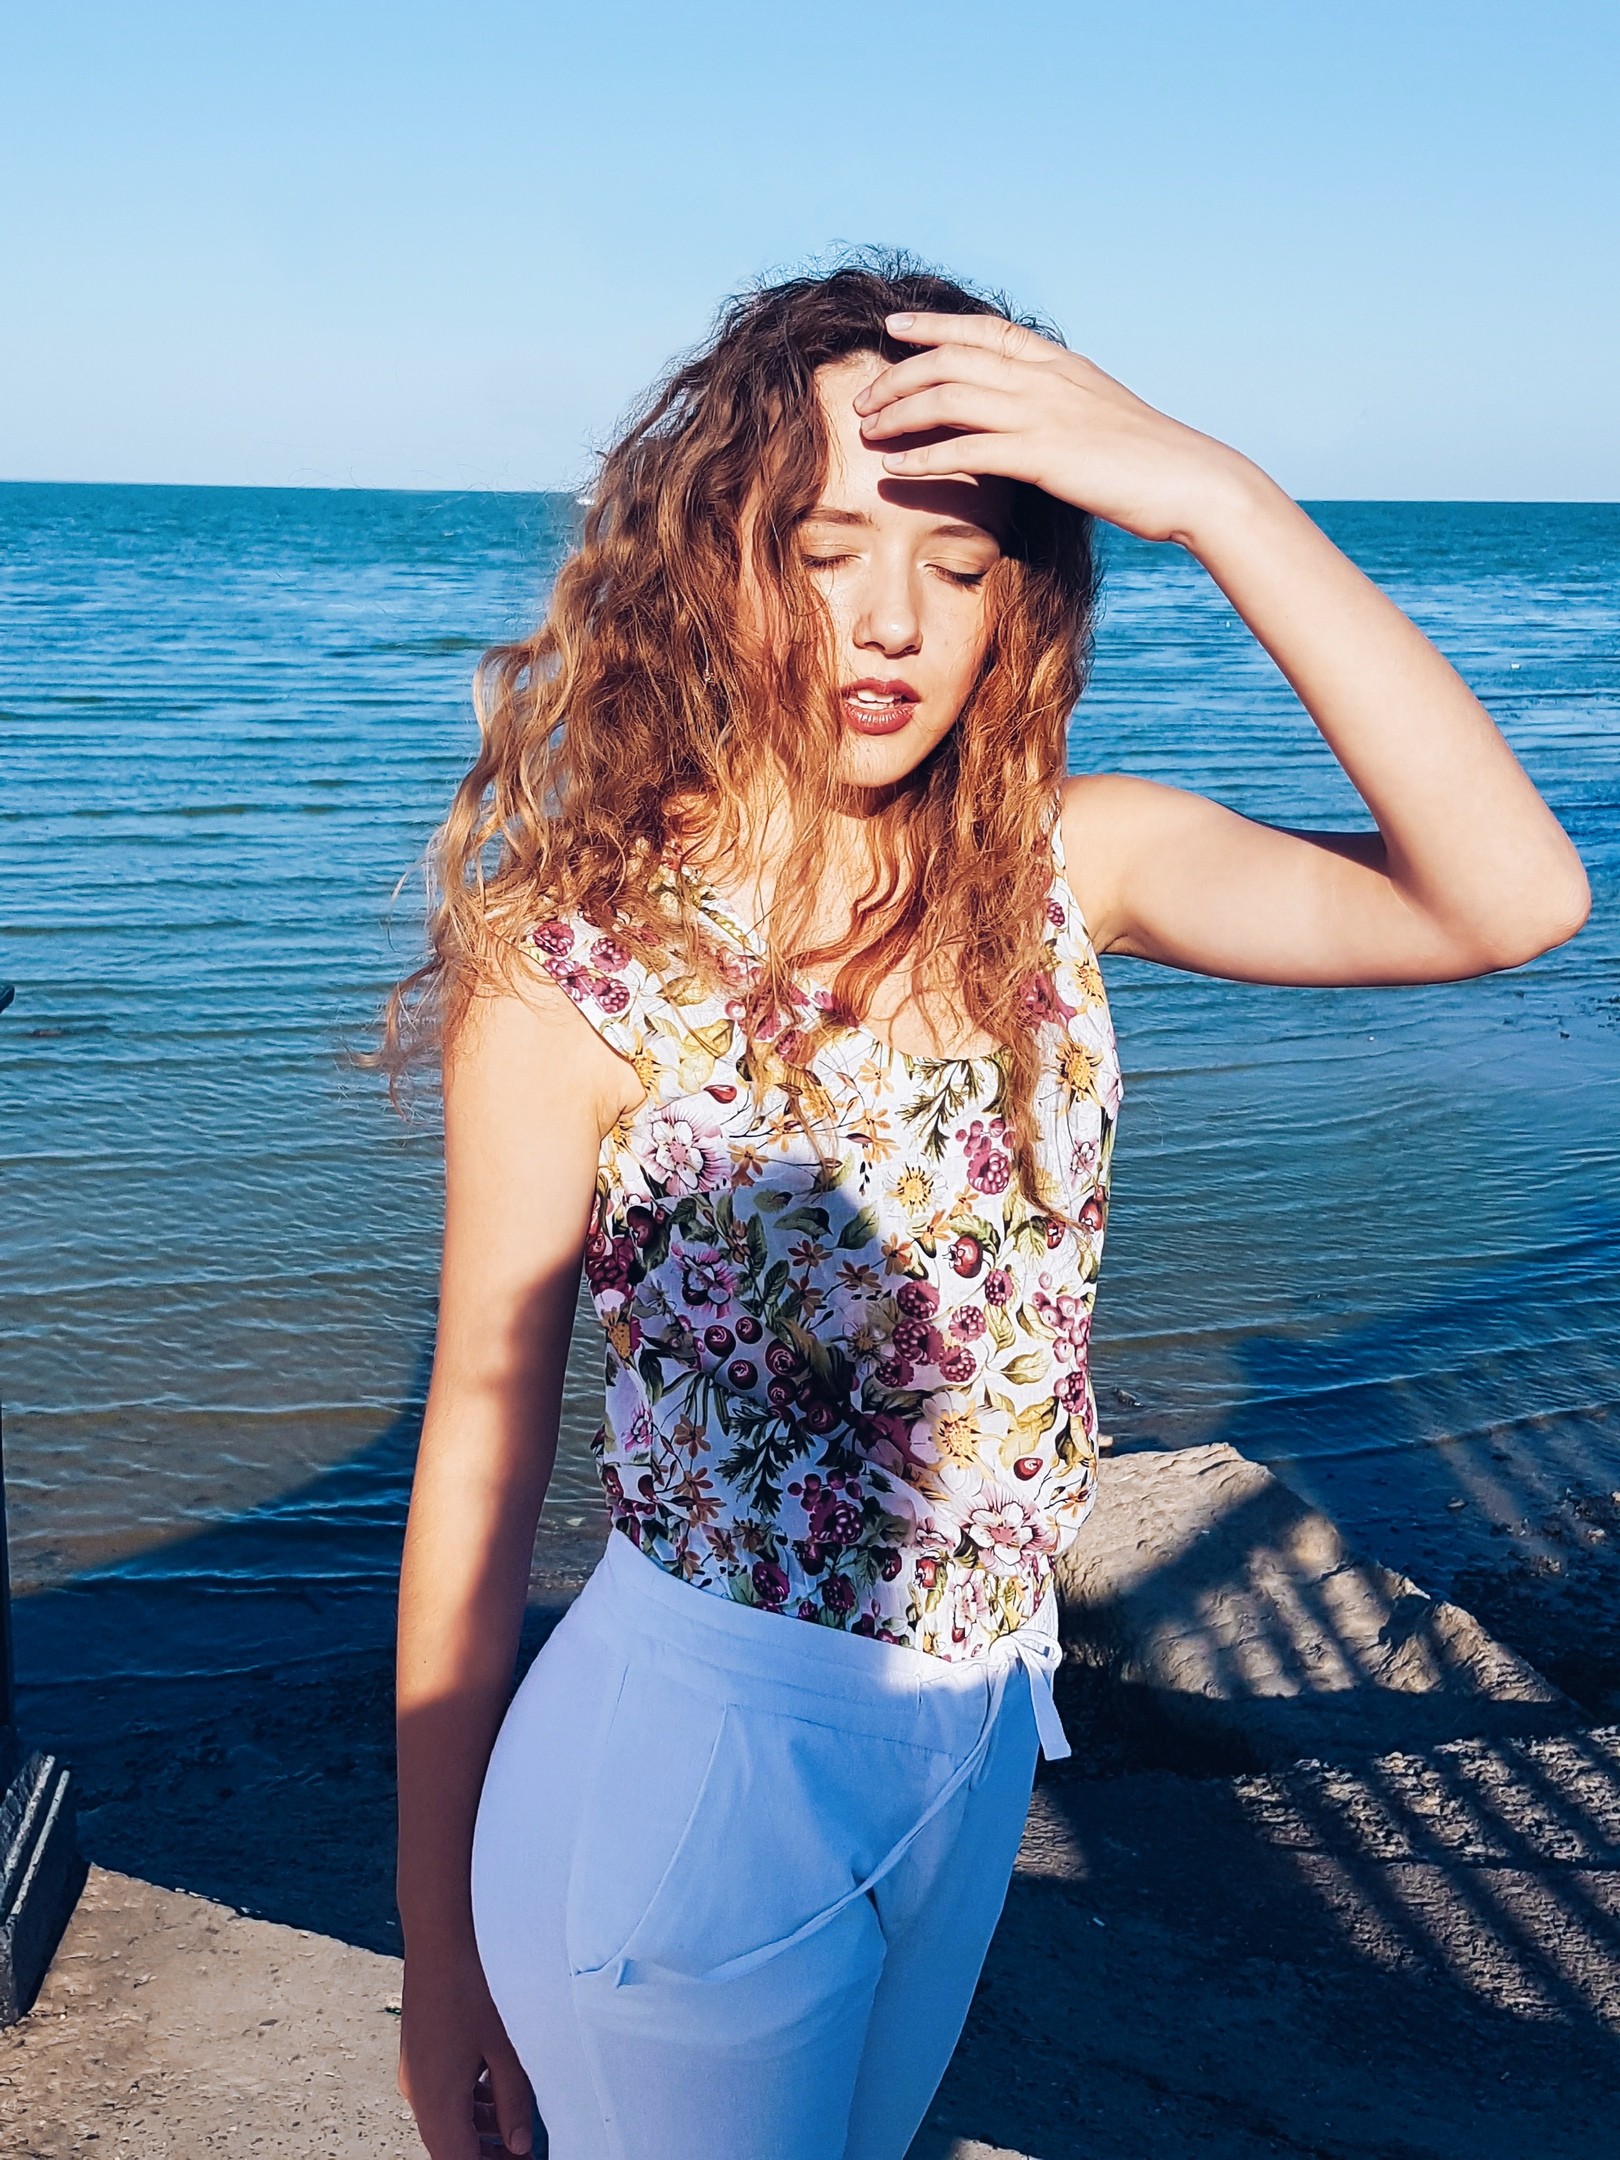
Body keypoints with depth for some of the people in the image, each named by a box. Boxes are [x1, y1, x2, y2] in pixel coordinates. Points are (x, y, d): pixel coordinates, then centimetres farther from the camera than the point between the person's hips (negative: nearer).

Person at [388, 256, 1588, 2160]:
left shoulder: (1063, 868, -9)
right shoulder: (574, 967, -19)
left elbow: (1508, 899, -22)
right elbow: (481, 1453, -13)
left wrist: (1213, 494, -28)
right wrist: (438, 1949, -6)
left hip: (975, 1746, 5)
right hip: (690, 1767, -5)